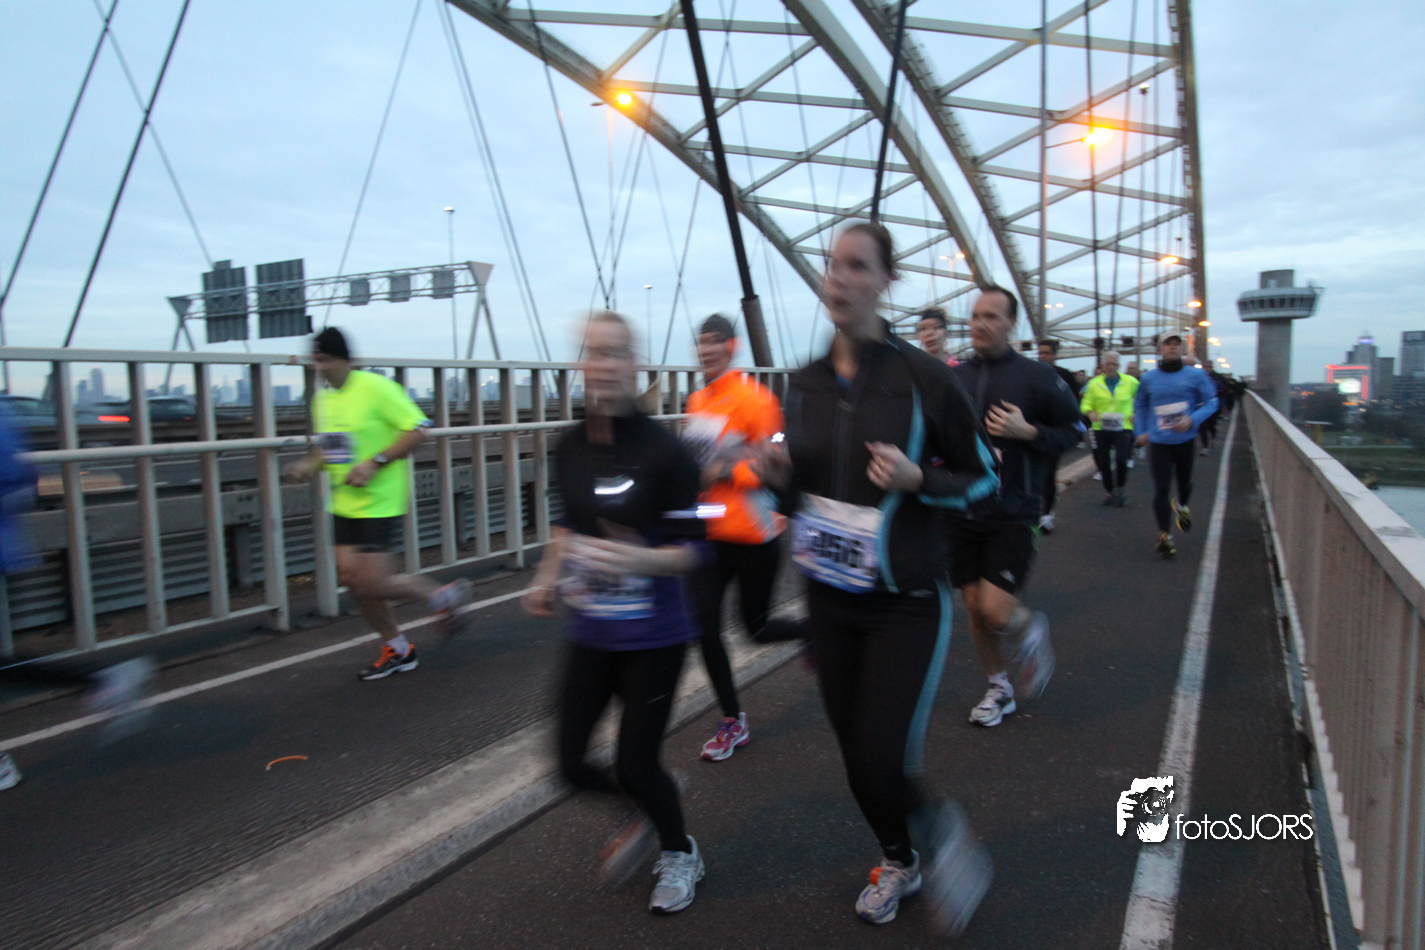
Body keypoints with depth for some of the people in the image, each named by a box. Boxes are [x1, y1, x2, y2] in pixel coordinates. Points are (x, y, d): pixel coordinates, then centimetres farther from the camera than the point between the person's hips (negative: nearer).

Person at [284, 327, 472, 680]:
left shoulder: (375, 387, -12)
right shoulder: (322, 399, 11)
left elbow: (418, 429, -15)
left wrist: (375, 463, -21)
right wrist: (310, 465, 2)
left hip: (379, 502, -8)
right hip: (345, 503, 8)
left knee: (371, 585, -11)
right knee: (350, 578, 6)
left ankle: (443, 596, 15)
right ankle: (397, 649, 24)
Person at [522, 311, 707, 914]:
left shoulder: (663, 451, -17)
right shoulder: (570, 449, 0)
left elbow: (692, 550, -14)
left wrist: (639, 559, -31)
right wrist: (549, 577, 6)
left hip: (652, 636, -5)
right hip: (591, 632, 5)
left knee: (635, 767, 3)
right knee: (571, 762, 8)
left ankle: (680, 854, 37)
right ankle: (647, 813, 43)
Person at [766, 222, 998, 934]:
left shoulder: (922, 377, -12)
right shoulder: (806, 383, 1)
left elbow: (982, 477, -3)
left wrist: (916, 480, -22)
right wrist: (778, 473, -9)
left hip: (906, 603, -4)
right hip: (829, 599, 5)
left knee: (882, 767, -8)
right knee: (855, 754, 15)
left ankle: (939, 835, 28)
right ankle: (899, 860, 45)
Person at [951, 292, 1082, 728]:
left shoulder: (1037, 376, -5)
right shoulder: (954, 377, 6)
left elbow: (1073, 430, 1)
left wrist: (1027, 431, -15)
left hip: (1013, 515, -4)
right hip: (963, 511, 4)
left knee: (995, 609, -12)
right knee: (974, 607, 10)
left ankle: (1030, 629, 24)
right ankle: (999, 688, 31)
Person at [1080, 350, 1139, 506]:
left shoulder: (1131, 382, 3)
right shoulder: (1094, 383, 2)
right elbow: (1086, 404, 3)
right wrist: (1090, 413, -18)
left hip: (1123, 427, -1)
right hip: (1101, 428, 1)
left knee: (1121, 459, -17)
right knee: (1104, 462, 6)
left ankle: (1120, 488, 7)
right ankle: (1108, 491, 25)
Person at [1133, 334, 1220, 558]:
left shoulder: (1195, 375, -3)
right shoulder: (1148, 378, 1)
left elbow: (1211, 402, -2)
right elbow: (1140, 405, 16)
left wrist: (1192, 419, -19)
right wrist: (1142, 431, 9)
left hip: (1186, 439, 1)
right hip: (1158, 442, -1)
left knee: (1185, 482, 18)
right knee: (1161, 489, -6)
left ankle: (1181, 506, 53)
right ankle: (1164, 535, 4)